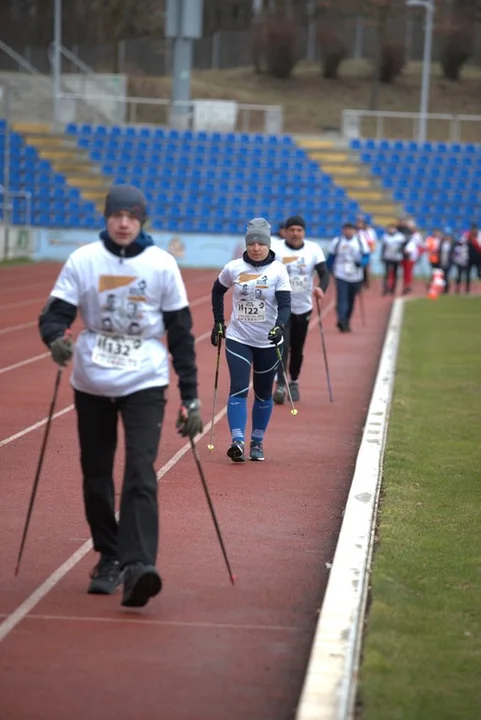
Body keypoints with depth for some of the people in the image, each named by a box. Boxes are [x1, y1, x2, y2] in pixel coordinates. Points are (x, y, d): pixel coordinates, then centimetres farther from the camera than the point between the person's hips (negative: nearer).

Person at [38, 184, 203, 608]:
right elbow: (56, 313, -4)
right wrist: (56, 338, -30)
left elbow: (181, 333, 2)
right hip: (91, 383, 2)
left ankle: (138, 565, -26)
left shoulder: (162, 265, -3)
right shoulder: (83, 260, -3)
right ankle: (109, 559, 26)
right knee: (96, 476, 10)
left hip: (145, 383, -2)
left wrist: (190, 397, 0)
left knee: (140, 473, -17)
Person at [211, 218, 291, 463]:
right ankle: (237, 442, -20)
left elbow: (284, 305, -13)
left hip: (268, 342, 0)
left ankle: (257, 442, 25)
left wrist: (279, 326, -32)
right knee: (238, 390, -14)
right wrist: (218, 322, 11)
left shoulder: (278, 270, -8)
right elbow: (217, 291, 15)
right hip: (238, 339, 0)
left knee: (263, 394, 10)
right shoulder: (233, 268, -3)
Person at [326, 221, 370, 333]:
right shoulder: (337, 241, 1)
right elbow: (331, 257, 9)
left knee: (351, 300, 10)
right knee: (342, 299, -16)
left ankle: (346, 323, 24)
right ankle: (342, 322, -26)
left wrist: (361, 262, -19)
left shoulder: (361, 241, 1)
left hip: (356, 276, 2)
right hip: (341, 276, -2)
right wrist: (330, 270, 10)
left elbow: (366, 256, 0)